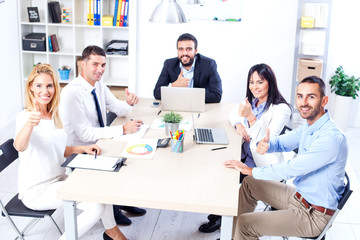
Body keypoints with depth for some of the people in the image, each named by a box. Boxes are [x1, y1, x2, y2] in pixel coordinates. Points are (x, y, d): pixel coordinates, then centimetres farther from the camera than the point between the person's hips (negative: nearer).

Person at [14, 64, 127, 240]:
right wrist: (29, 124, -57)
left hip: (58, 180, 8)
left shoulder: (54, 115, 7)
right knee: (97, 205, -19)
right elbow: (20, 147, -37)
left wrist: (82, 149, -2)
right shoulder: (24, 116, -16)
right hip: (36, 191, -7)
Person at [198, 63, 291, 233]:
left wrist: (251, 117, -37)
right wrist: (238, 124, -2)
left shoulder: (281, 109, -19)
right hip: (246, 154, 7)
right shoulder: (253, 101, 5)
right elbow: (232, 113, 20)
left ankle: (221, 219, 12)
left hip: (264, 165, -7)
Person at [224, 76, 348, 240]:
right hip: (299, 195, 9)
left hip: (314, 215, -9)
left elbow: (291, 169, -28)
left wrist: (250, 170, -17)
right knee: (249, 184, 18)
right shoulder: (309, 126, 3)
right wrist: (265, 144, -16)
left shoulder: (331, 138, -28)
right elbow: (281, 142, 10)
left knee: (245, 224, -15)